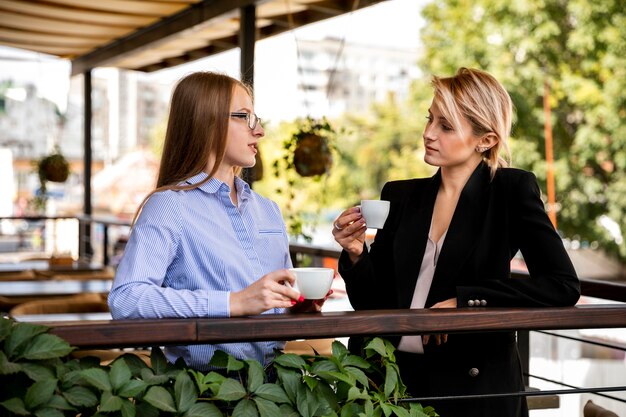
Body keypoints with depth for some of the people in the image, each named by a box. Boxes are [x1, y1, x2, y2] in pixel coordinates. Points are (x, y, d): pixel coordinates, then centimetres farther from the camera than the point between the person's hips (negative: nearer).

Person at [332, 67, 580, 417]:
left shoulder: (512, 190, -6)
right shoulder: (401, 195, 5)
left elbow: (563, 285, -15)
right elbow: (372, 303, 7)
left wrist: (464, 301, -19)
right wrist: (356, 255, -13)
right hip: (397, 378, 4)